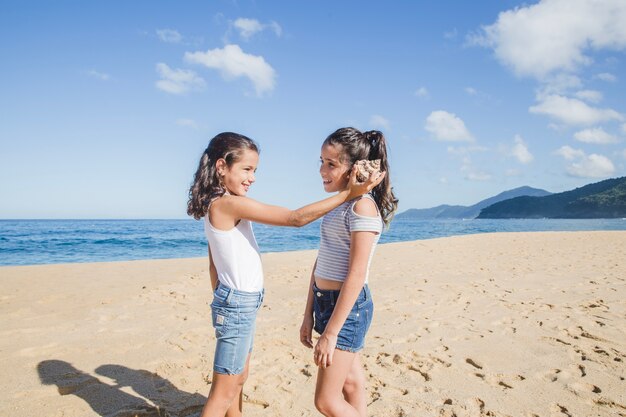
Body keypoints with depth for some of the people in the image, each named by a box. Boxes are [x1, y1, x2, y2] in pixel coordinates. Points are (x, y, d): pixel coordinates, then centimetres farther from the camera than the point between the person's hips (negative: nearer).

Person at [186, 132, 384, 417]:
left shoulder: (216, 206, 8)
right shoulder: (231, 204, -21)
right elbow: (296, 218, -24)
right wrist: (349, 193, -22)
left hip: (235, 302, 9)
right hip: (238, 304, -9)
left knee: (239, 378, 21)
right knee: (223, 392, 2)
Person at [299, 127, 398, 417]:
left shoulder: (363, 206, -17)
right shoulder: (337, 204, 10)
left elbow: (356, 276, -21)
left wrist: (330, 333, -19)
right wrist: (309, 315, 13)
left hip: (348, 306, -8)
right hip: (326, 301, 9)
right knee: (351, 384, 18)